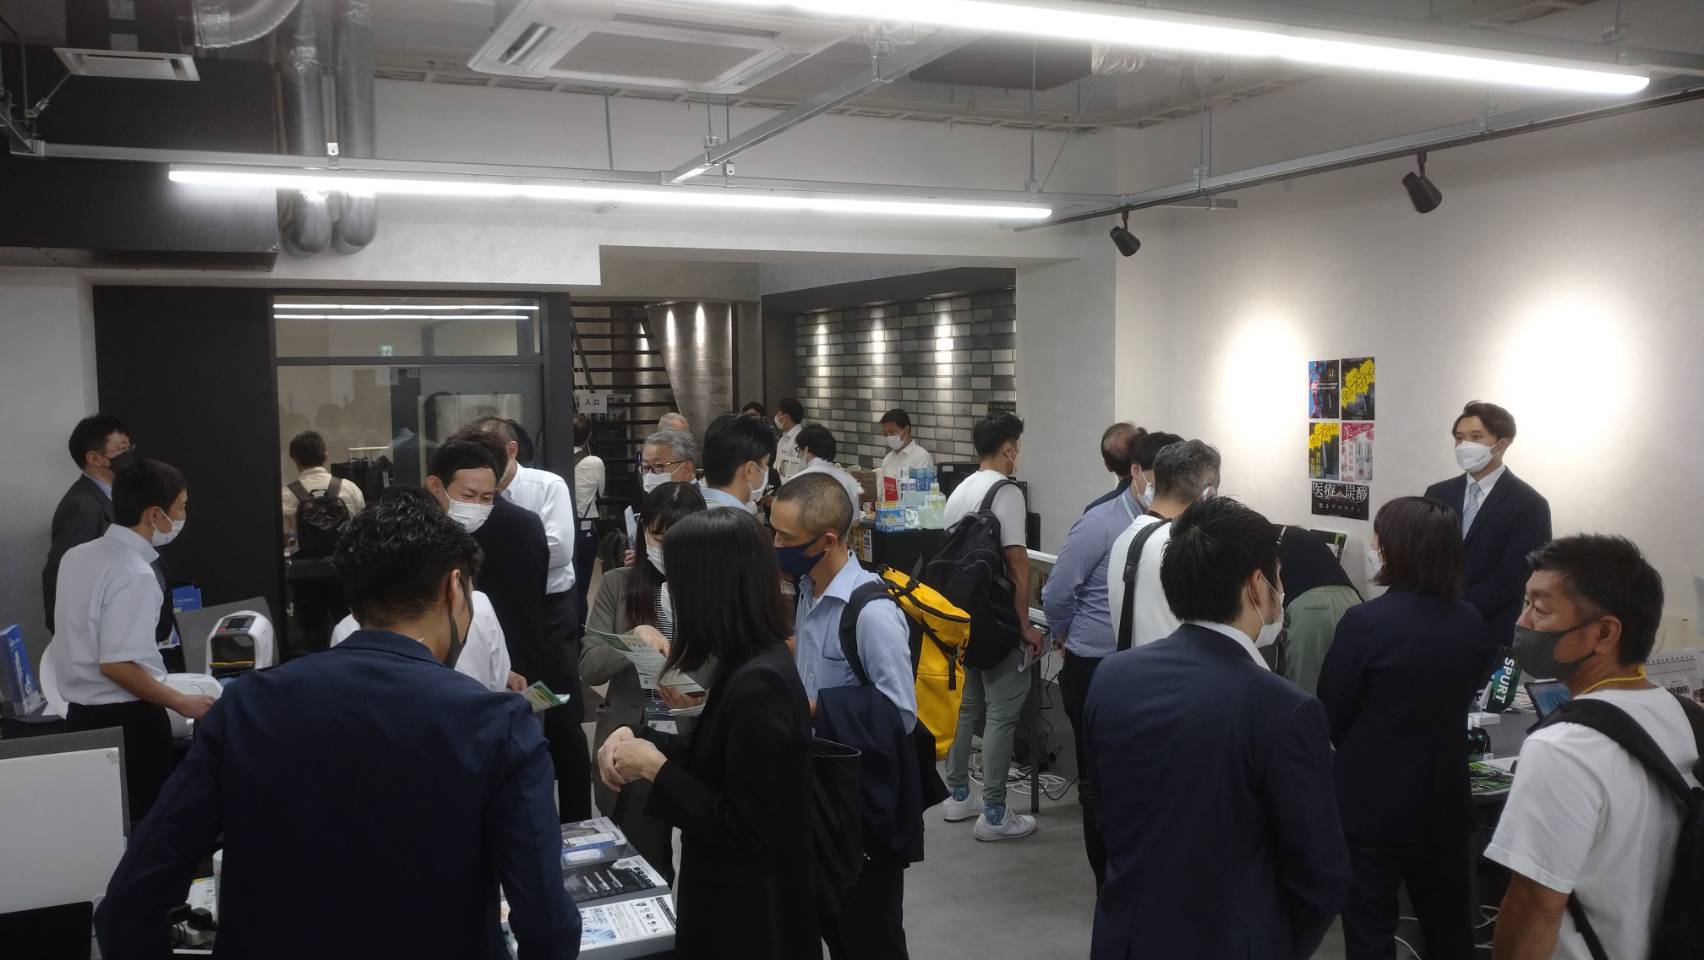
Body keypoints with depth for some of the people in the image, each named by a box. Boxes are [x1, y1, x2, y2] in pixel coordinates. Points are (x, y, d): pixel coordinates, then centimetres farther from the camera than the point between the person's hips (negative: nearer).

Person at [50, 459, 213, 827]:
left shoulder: (77, 555, 4)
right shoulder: (135, 574, -22)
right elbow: (117, 665, -25)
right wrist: (181, 703, -15)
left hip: (81, 712, 9)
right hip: (126, 720, -8)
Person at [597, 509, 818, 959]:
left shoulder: (758, 685, -28)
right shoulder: (748, 665, 0)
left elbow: (741, 832, -26)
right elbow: (717, 758, 13)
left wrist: (655, 768, -20)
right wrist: (637, 736, 0)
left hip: (750, 916, -8)